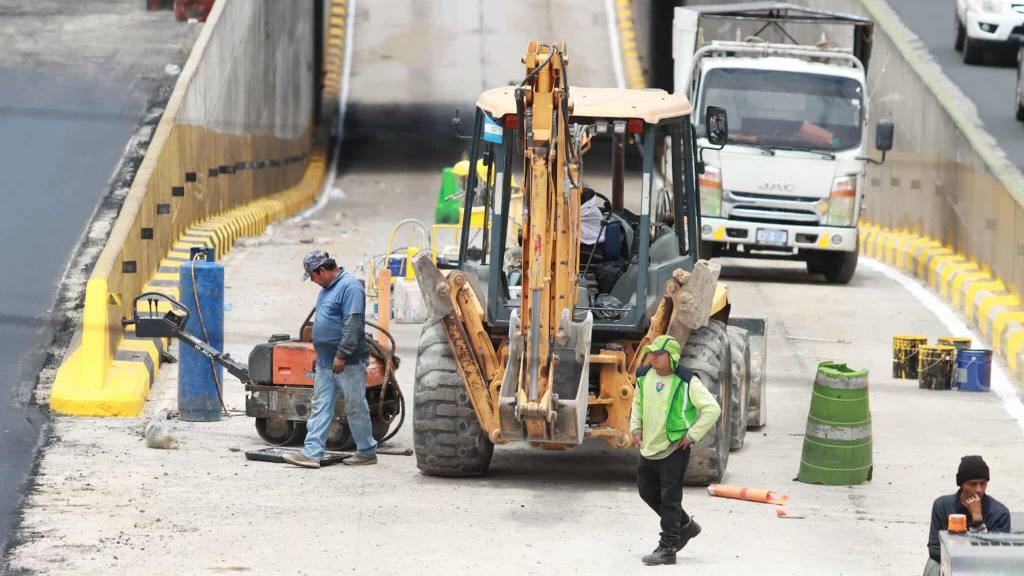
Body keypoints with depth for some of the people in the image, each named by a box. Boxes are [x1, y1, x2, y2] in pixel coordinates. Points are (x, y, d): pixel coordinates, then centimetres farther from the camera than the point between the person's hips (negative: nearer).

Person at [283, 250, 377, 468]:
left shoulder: (349, 287, -15)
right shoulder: (328, 288, 15)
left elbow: (352, 324, -22)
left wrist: (342, 355, -24)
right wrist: (322, 353, 22)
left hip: (346, 363, -9)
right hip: (325, 361, 9)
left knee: (356, 407, 1)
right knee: (321, 407, 3)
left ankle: (367, 452, 11)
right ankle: (312, 452, 0)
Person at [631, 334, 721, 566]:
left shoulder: (686, 382, -15)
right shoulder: (644, 377, 4)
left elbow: (712, 409, -14)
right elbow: (638, 403, 23)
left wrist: (692, 435, -14)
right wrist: (636, 428, 10)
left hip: (674, 449, -7)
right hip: (649, 448, 7)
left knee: (669, 499, -6)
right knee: (648, 492, 16)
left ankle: (667, 549, -2)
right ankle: (686, 525, 34)